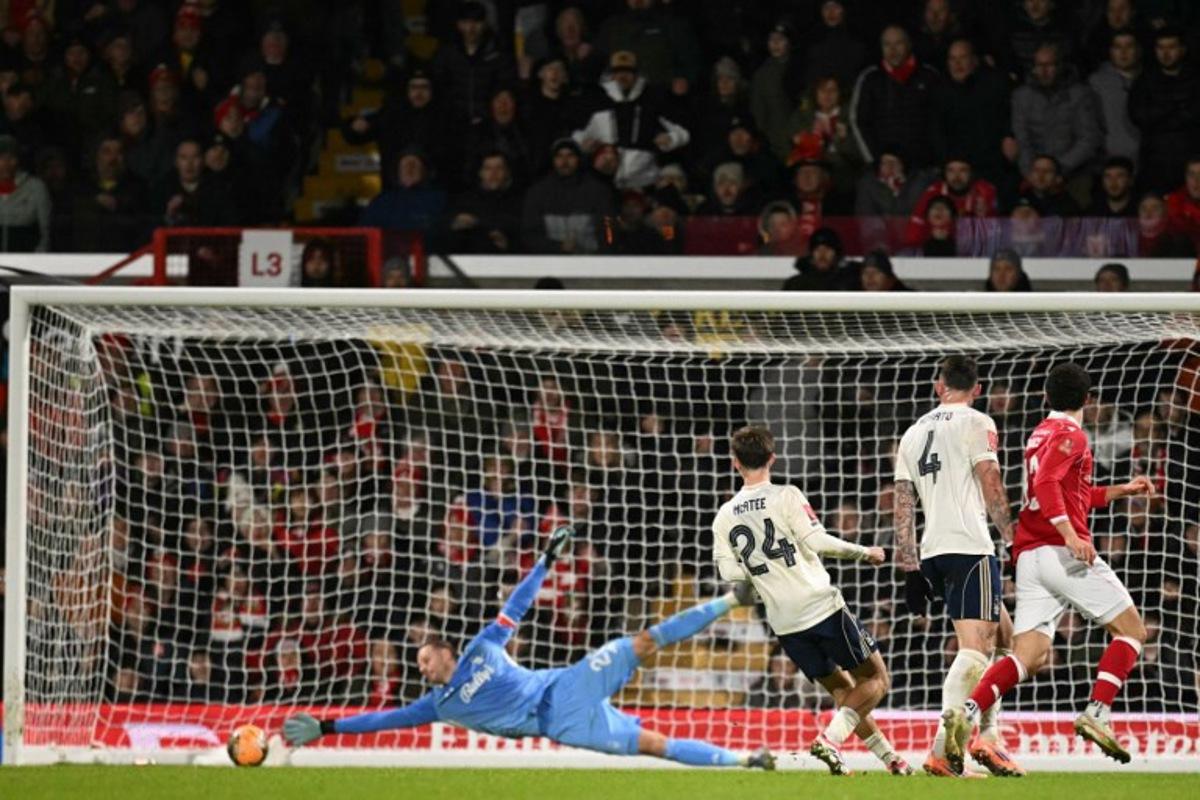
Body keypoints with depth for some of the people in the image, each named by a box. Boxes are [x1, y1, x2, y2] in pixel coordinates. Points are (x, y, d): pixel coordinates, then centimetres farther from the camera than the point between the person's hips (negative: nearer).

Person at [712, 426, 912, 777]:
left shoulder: (724, 518, 5)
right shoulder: (786, 497, -7)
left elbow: (730, 573, -1)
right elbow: (817, 541, -15)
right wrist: (864, 552, -1)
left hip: (784, 623, 5)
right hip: (822, 607, -5)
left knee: (841, 688, 19)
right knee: (875, 679, 7)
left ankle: (889, 756, 15)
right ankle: (831, 738, -15)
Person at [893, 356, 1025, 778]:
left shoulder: (913, 433, 20)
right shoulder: (976, 423, 1)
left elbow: (903, 508, 16)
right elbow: (992, 489, -8)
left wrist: (911, 571, 16)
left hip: (932, 553, 7)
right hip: (969, 547, -7)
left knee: (1001, 635, 19)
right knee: (974, 649, -12)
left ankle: (989, 735, 9)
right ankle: (941, 750, -25)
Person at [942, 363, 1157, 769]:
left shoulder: (1041, 434, 24)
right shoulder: (1070, 436, -3)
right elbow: (1046, 485, -20)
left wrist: (1121, 490, 38)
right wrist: (1070, 535, -29)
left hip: (1029, 555, 8)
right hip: (1063, 552, -8)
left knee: (1029, 656, -1)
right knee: (1131, 628, 3)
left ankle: (968, 712, -23)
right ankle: (1096, 713, -11)